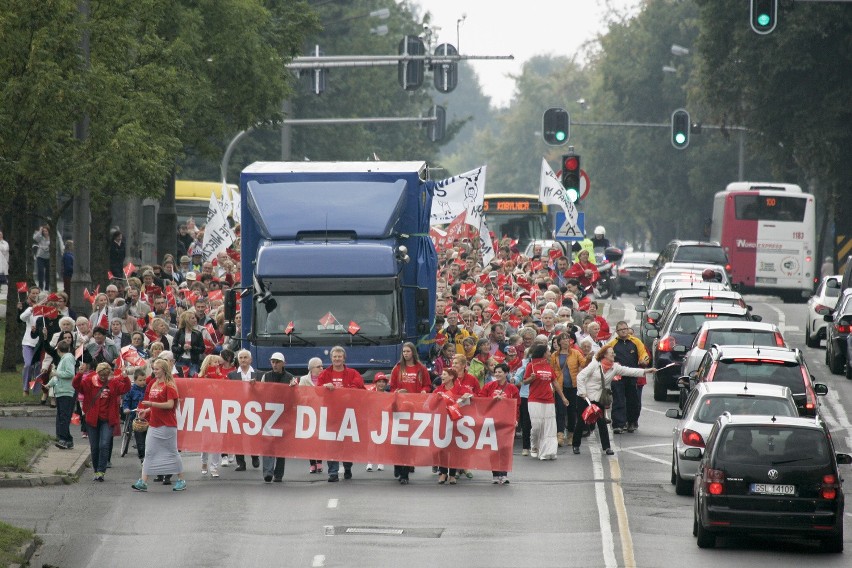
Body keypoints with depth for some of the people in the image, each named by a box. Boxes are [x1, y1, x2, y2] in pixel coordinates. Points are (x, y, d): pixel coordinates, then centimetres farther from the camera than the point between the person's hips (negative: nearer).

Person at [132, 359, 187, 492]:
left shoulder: (169, 386, -11)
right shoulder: (153, 384, 12)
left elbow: (170, 404, -19)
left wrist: (151, 404, -23)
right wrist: (146, 411, 5)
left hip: (167, 424, -7)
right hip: (154, 423, 7)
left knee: (172, 452, 2)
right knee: (149, 452, 2)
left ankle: (181, 480, 14)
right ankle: (143, 482, -1)